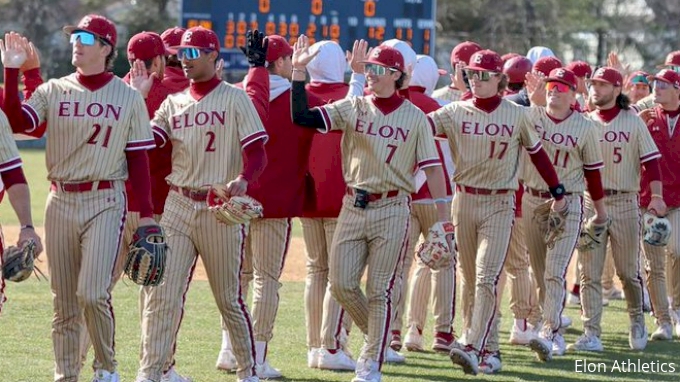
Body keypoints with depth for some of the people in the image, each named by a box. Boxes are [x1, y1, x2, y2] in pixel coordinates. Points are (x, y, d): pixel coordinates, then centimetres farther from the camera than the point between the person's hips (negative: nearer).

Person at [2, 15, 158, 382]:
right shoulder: (54, 91, 8)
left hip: (105, 202, -3)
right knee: (64, 300, 7)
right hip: (60, 202, 3)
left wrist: (146, 214, -3)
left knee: (92, 293, -16)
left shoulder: (128, 97, 2)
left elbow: (139, 158, 1)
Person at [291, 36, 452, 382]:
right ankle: (376, 336, 26)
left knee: (380, 289, -1)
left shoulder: (414, 117, -1)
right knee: (341, 283, 1)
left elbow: (432, 167, -2)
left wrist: (443, 217, -8)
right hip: (354, 206, 3)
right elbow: (303, 117, -5)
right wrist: (298, 73, -13)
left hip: (392, 209, -3)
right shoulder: (353, 108, 5)